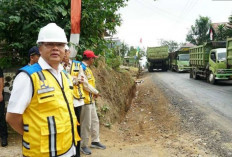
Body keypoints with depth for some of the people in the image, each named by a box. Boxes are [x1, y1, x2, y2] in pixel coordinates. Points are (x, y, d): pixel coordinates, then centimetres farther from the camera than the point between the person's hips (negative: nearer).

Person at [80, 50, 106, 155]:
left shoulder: (86, 68, 14)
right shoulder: (81, 68, -18)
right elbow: (85, 85, -21)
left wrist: (94, 93, -1)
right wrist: (96, 92, -7)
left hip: (91, 99, 10)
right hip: (85, 100, -10)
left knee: (95, 121, 18)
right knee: (86, 124, 0)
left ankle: (95, 141, 32)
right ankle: (83, 145, 15)